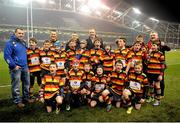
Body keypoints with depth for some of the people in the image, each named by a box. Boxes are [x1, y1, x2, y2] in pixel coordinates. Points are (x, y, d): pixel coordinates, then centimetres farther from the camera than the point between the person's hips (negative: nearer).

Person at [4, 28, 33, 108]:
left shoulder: (23, 43, 12)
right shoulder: (10, 43, -9)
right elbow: (7, 56, -14)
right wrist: (13, 66, -15)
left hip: (25, 67, 7)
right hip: (16, 68, -7)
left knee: (26, 84, 14)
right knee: (16, 86, 1)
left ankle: (26, 97, 29)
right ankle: (17, 101, 13)